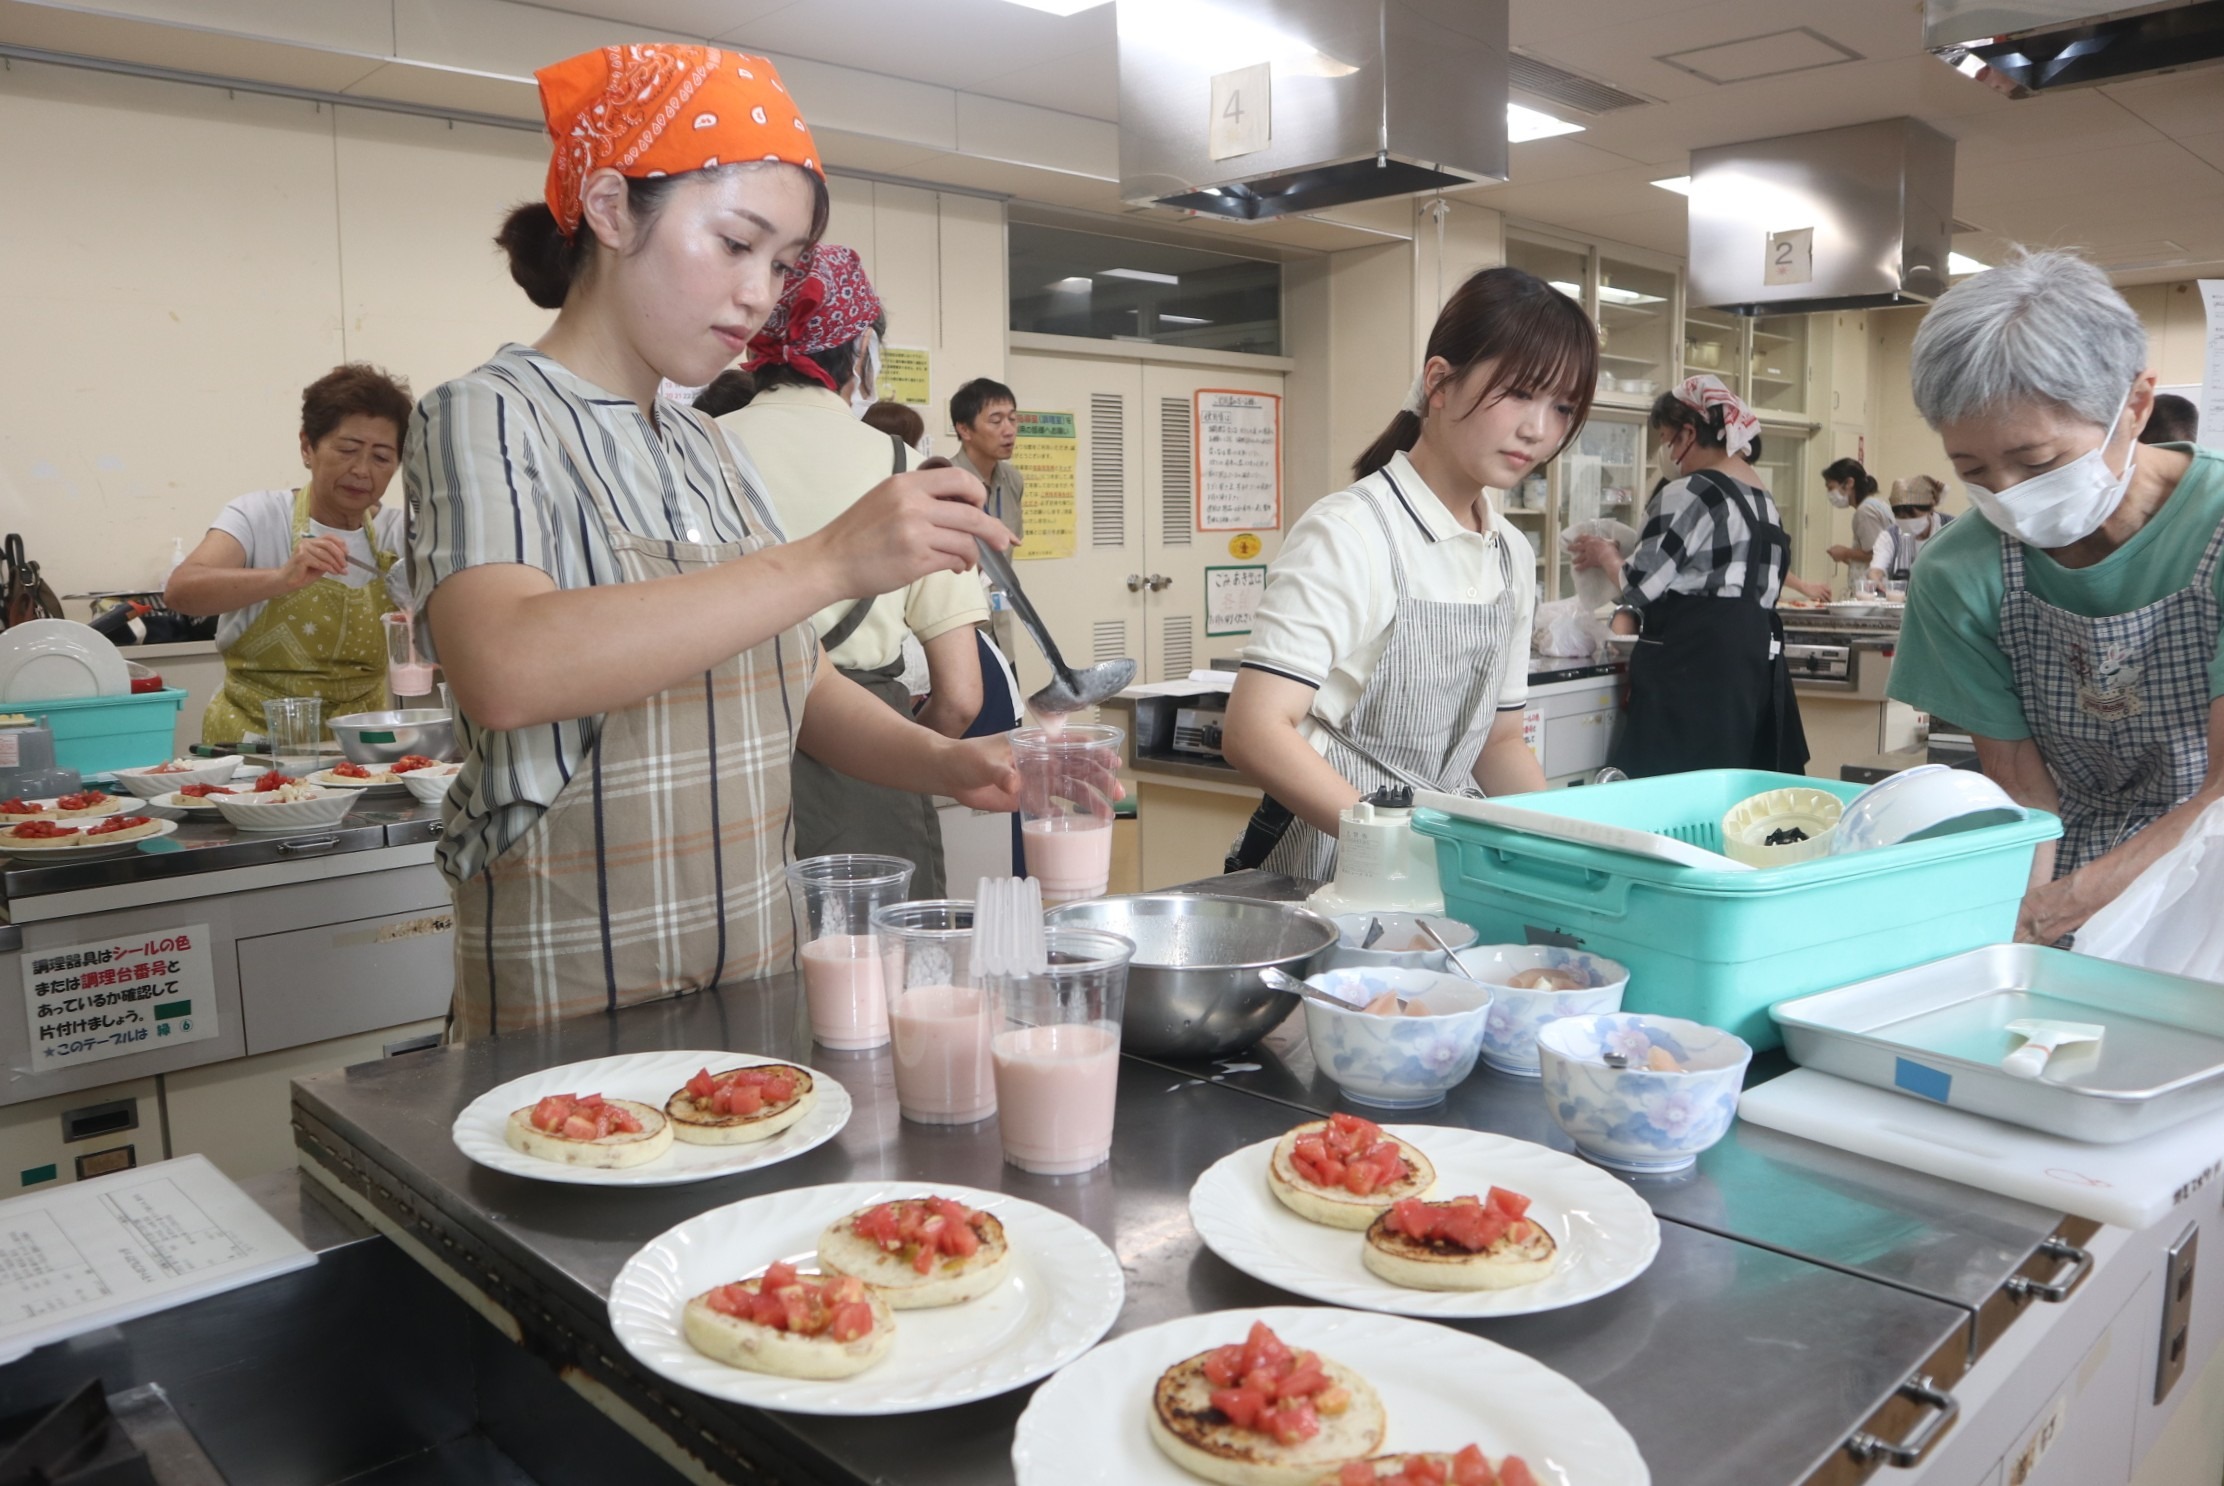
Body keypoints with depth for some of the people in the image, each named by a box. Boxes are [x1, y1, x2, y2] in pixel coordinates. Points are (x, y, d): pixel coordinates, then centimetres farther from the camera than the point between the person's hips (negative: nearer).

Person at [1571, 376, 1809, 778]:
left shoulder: (1689, 493, -11)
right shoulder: (1761, 496, 16)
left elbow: (1642, 583, -9)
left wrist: (1604, 556, 11)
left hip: (1694, 665, -9)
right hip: (1756, 653, 10)